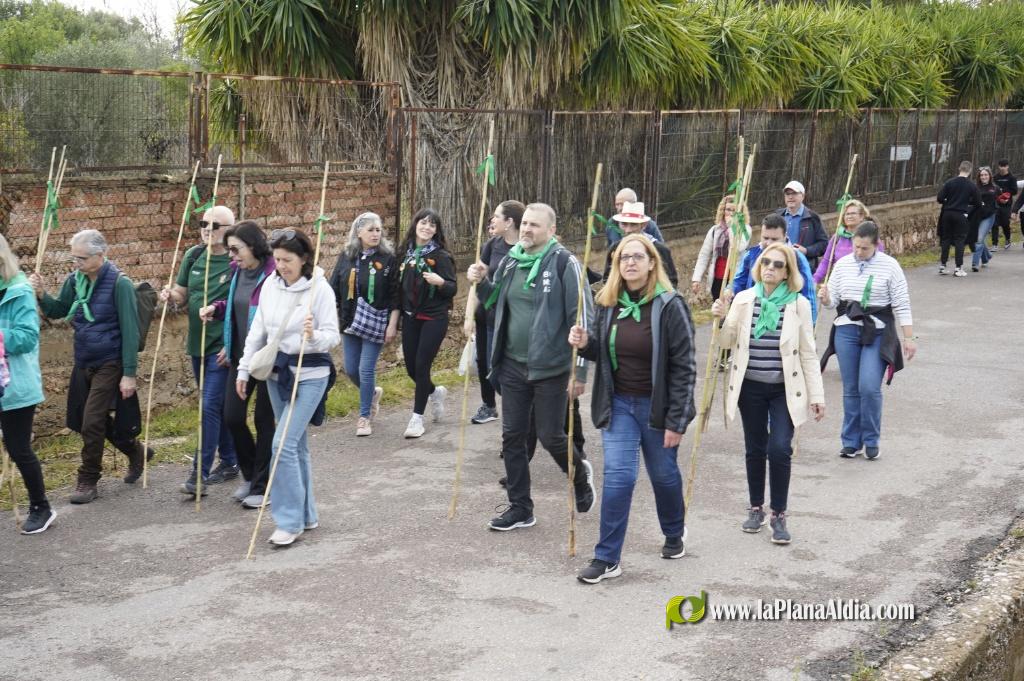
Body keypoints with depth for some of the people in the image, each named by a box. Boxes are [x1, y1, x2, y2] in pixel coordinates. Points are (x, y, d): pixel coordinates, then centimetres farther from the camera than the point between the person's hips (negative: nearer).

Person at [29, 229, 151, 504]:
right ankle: (136, 451, 35)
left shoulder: (119, 284, -16)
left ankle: (88, 481, 9)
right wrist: (41, 294, -7)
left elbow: (130, 331, -15)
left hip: (109, 364, -7)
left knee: (92, 423, -7)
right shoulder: (75, 280, 1)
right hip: (83, 363, 7)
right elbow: (58, 311, 14)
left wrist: (129, 374, -16)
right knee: (91, 421, 15)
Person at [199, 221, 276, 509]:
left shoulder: (274, 275, -19)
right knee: (232, 417, 7)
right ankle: (250, 475, 28)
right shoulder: (237, 270, 5)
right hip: (240, 356, 7)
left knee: (264, 419, 5)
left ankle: (262, 486, 18)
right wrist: (216, 309, 0)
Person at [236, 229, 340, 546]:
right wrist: (244, 368, 11)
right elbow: (258, 330, 11)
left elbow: (332, 335, -14)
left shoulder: (320, 289, -13)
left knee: (284, 443, -14)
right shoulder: (270, 285, 4)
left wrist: (314, 337, -36)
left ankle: (290, 520, -5)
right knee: (296, 444, 13)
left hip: (309, 374, -6)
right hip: (277, 371, 6)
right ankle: (307, 514, 25)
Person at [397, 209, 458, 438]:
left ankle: (417, 418, 6)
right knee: (410, 366, 8)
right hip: (410, 316, 5)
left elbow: (453, 289, -9)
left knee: (421, 365, -6)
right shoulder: (406, 252, 6)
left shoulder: (440, 255, -8)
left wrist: (440, 282, -29)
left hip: (434, 318, -5)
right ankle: (435, 392, 39)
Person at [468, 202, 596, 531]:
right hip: (512, 366, 6)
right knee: (512, 436, 8)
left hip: (550, 368, -6)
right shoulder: (510, 261, 6)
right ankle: (520, 508, 20)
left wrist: (580, 370, -15)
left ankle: (580, 475, 35)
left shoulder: (564, 263, -13)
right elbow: (495, 303, 22)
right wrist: (481, 283, 0)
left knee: (551, 437, 3)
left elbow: (582, 317, -13)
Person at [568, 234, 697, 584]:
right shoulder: (608, 303, 1)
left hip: (657, 406, -2)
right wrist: (585, 343, -10)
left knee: (664, 474, 15)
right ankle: (607, 558, -1)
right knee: (618, 476, -7)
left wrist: (676, 421, -14)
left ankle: (674, 535, 41)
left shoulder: (669, 305, -14)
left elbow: (684, 366, -13)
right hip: (619, 404, 3)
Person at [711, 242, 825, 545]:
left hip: (785, 389, -2)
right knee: (755, 449, 10)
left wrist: (816, 394, -2)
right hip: (750, 387, 2)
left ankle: (779, 515, 5)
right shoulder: (743, 299, 1)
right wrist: (722, 319, -15)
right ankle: (756, 508, 28)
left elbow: (808, 353, 0)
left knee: (780, 449, -10)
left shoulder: (798, 304, -3)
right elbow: (728, 342, 4)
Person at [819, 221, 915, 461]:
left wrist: (908, 338, -4)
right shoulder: (842, 264, 8)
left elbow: (902, 304, -1)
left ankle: (871, 441, 5)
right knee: (850, 389, 7)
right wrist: (825, 299, -12)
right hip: (847, 331, 3)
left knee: (869, 387, -12)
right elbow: (833, 299, 12)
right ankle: (851, 441, 17)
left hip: (877, 333, -3)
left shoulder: (889, 266, -2)